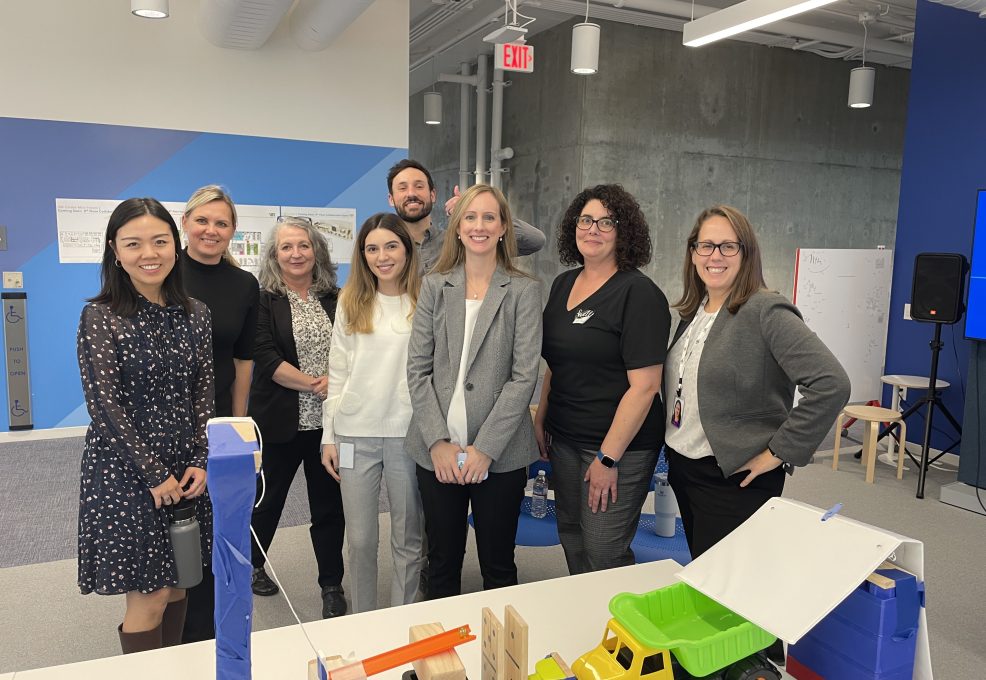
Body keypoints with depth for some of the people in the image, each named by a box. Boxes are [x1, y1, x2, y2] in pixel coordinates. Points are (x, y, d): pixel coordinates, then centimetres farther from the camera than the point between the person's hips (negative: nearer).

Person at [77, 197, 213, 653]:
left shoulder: (195, 314, 4)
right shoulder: (100, 318, -10)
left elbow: (204, 394, 6)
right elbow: (103, 406, -13)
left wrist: (201, 462, -4)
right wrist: (153, 475, -13)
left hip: (186, 469, 5)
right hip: (125, 471, -4)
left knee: (176, 585, 14)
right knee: (149, 598, 1)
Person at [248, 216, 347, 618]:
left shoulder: (335, 300, 7)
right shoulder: (263, 301, -2)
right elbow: (265, 357, -12)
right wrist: (313, 384, -17)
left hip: (328, 419, 2)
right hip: (280, 420, -2)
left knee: (329, 504, 8)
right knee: (267, 498, 15)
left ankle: (332, 586, 23)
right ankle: (252, 565, 40)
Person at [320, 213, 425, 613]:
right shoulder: (351, 302, 7)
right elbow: (337, 372, 9)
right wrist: (329, 436, 6)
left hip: (409, 434, -2)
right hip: (355, 434, 2)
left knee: (408, 541, 10)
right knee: (360, 539, 11)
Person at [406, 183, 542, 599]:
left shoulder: (524, 291, -1)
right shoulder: (434, 286, 6)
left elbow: (524, 375, -7)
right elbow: (418, 369, 2)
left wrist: (485, 448, -13)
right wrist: (438, 441, -8)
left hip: (500, 453, -2)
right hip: (437, 451, 2)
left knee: (498, 566, 12)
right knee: (442, 563, 14)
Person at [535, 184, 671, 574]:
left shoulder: (640, 294, -14)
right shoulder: (564, 283, 9)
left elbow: (644, 385, -18)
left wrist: (608, 457, -19)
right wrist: (541, 419, 14)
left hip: (618, 445, -7)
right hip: (564, 437, 7)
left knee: (603, 552, -1)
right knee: (571, 538, 17)